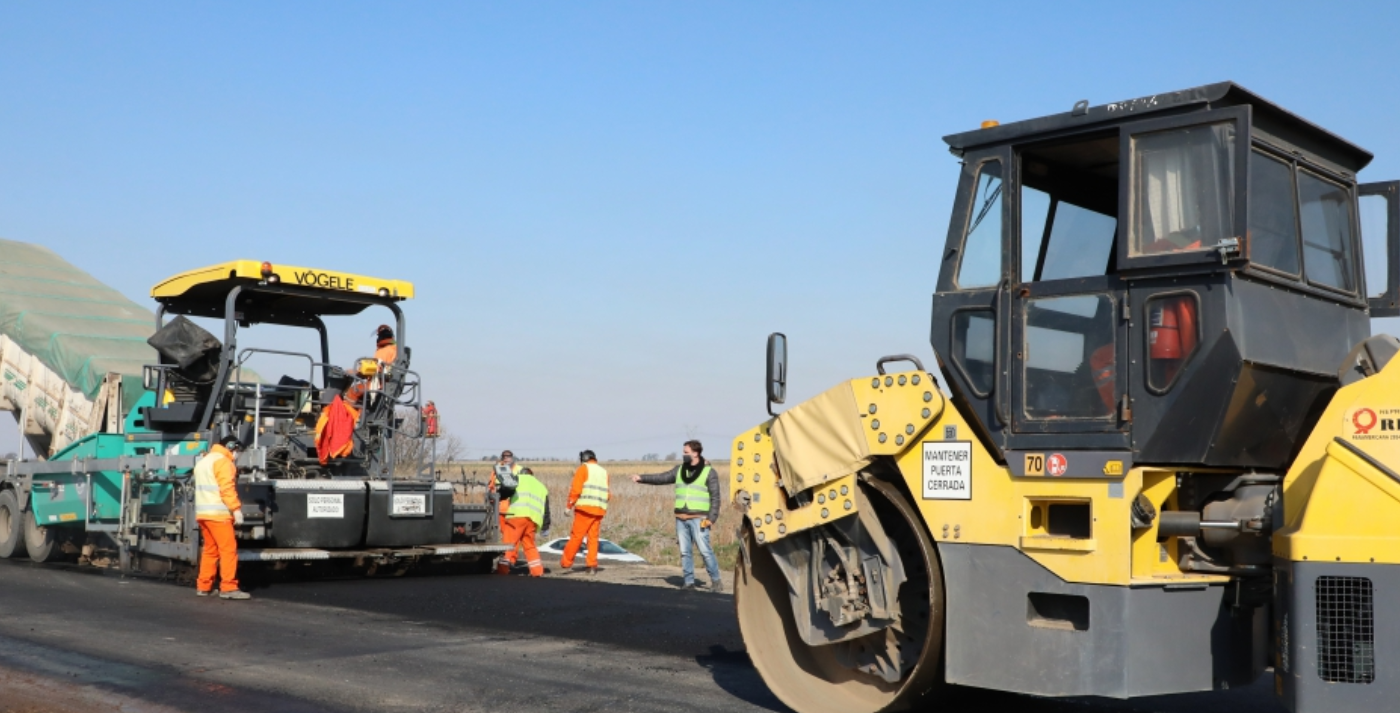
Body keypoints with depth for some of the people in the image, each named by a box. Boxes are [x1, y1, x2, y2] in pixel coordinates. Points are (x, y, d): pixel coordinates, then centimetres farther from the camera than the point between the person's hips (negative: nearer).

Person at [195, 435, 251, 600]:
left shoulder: (202, 462, 24)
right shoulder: (222, 461, -7)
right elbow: (227, 488, -17)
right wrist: (236, 509, -18)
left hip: (202, 513, 10)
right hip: (218, 513, -10)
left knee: (210, 549, 15)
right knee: (228, 549, -9)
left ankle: (203, 586, 16)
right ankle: (228, 588, -14)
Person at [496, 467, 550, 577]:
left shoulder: (518, 479, 21)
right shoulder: (541, 487, 35)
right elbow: (546, 509, 30)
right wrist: (545, 527, 33)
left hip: (518, 514, -5)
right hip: (534, 519, 5)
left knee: (509, 541, -5)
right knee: (529, 544, 18)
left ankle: (503, 568, -11)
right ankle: (537, 570, 13)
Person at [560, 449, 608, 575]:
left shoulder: (583, 469, 1)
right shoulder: (603, 472, 19)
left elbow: (576, 489, -7)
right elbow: (606, 494, 17)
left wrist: (569, 506, -1)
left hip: (585, 508, -5)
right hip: (599, 509, 5)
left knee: (576, 536, -1)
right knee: (593, 537, 7)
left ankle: (566, 561, 5)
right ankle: (592, 565, 3)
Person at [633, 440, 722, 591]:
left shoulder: (708, 472, -2)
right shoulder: (680, 470, 13)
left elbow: (715, 497, -4)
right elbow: (662, 478, 9)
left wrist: (711, 518, -11)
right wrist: (642, 478, -3)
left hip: (698, 519, -5)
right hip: (681, 518, 5)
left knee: (705, 550, -8)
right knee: (685, 552, 5)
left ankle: (716, 580, 3)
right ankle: (689, 582, 11)